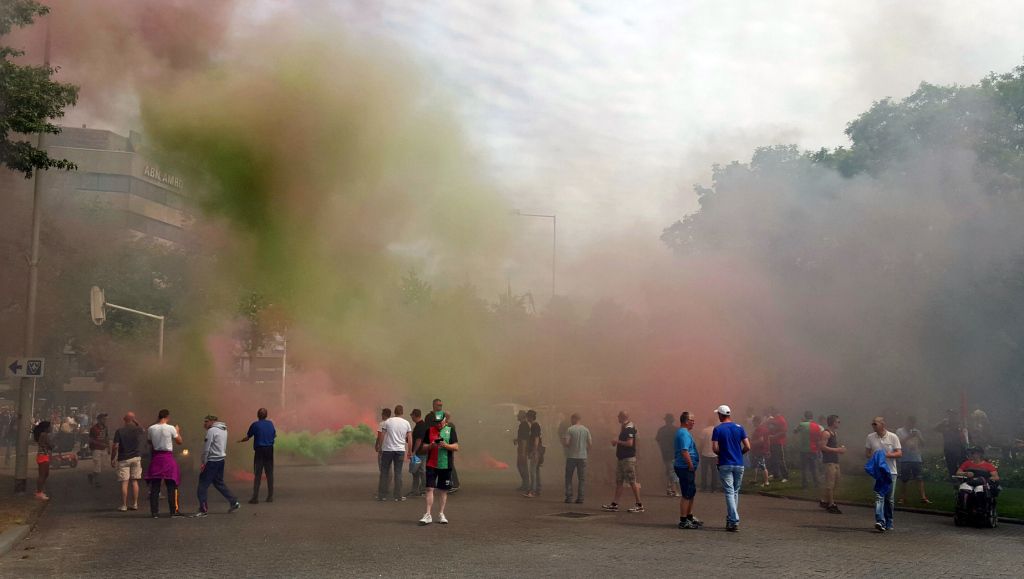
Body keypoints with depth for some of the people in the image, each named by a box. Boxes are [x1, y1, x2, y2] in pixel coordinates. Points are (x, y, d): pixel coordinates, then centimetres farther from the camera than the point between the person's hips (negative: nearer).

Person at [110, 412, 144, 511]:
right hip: (136, 458, 3)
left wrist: (112, 459, -2)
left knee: (124, 483, -1)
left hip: (123, 459, -2)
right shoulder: (138, 430, -1)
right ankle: (135, 504, 8)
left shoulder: (119, 431, -8)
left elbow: (115, 447, -11)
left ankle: (123, 506, 0)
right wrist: (135, 422, 18)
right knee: (134, 481, 7)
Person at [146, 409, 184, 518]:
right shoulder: (171, 428, -8)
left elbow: (150, 444, 11)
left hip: (155, 457, 3)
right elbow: (179, 441, 3)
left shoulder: (150, 429, 2)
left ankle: (154, 512, 6)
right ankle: (174, 510, 6)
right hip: (168, 457, -3)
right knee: (171, 486, 5)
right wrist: (178, 431, 18)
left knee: (154, 487, 6)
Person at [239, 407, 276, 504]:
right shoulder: (270, 424, 5)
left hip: (259, 451, -3)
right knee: (269, 474, 9)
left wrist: (240, 441, 21)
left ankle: (255, 498, -6)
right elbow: (275, 435, 20)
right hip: (269, 450, 4)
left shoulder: (255, 425, -7)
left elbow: (247, 437, 0)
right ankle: (270, 497, 12)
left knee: (257, 475, -2)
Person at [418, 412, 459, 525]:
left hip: (445, 465, 0)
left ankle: (441, 514, 17)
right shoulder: (429, 430, 5)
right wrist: (431, 445, -12)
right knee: (430, 489, -7)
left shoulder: (450, 430, 2)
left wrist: (446, 445, -18)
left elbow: (456, 447, -1)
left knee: (444, 490, 6)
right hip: (431, 464, 0)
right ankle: (428, 515, -5)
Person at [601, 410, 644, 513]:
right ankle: (614, 504, 14)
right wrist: (616, 443, 9)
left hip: (628, 458, -10)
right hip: (621, 458, 10)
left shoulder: (629, 428, -15)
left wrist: (618, 441, -13)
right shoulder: (623, 428, 15)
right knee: (619, 481, 10)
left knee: (632, 482, -6)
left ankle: (639, 505, -1)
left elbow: (629, 443, -24)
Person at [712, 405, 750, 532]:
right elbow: (747, 447, -1)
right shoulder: (739, 428, 3)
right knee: (735, 492, 15)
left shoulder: (718, 429, -6)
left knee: (729, 493, -4)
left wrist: (721, 454, 8)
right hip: (739, 464, 3)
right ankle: (730, 519, 23)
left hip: (725, 464, -3)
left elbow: (715, 448, -12)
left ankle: (734, 521, -13)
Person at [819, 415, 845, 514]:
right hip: (829, 461, -10)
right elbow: (822, 446, -21)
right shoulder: (826, 433, -13)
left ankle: (824, 500, 25)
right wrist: (837, 450, -20)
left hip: (835, 461, 10)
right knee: (830, 484, -5)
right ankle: (831, 505, 0)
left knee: (835, 483, 14)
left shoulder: (835, 432, 17)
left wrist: (841, 448, 7)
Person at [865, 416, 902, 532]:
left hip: (891, 471, 0)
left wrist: (888, 455, -20)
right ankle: (880, 522, -23)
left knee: (890, 499, 7)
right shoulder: (870, 437, 4)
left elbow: (899, 453, -3)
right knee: (879, 496, -14)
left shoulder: (893, 437, -1)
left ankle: (888, 523, 20)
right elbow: (866, 454, 11)